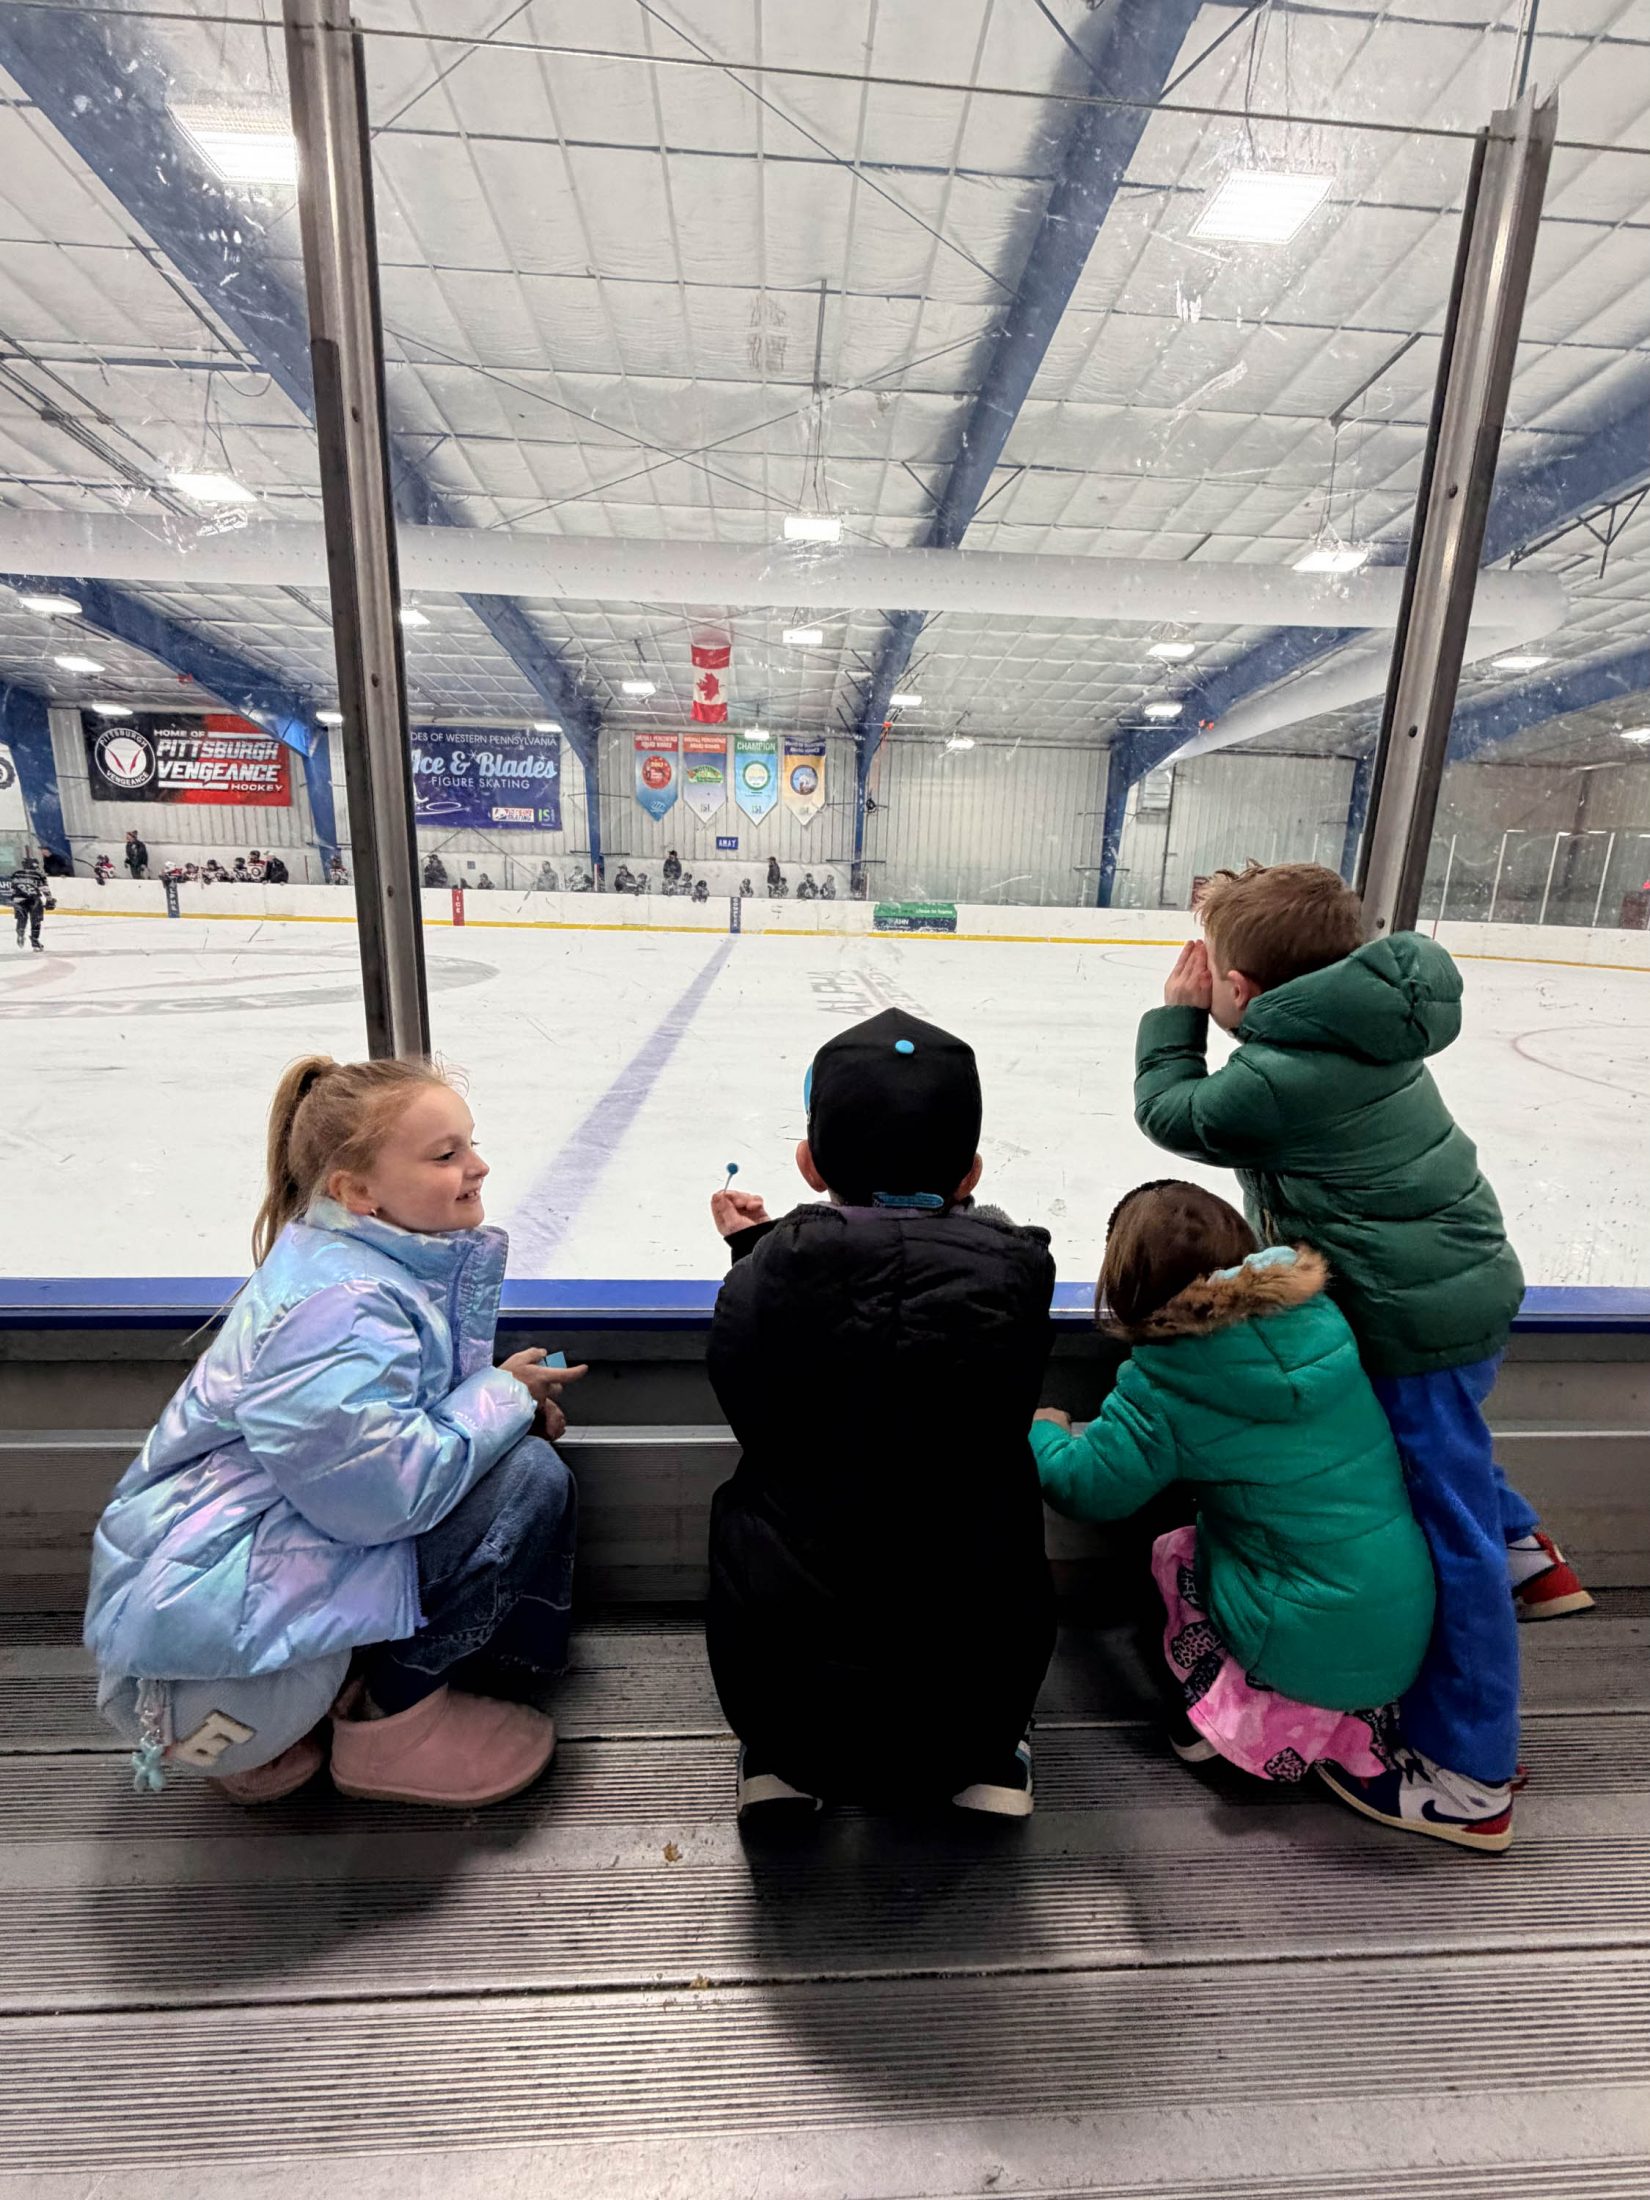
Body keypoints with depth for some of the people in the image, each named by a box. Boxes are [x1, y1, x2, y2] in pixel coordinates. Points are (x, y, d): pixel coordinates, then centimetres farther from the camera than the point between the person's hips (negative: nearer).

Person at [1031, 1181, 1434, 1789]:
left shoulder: (1166, 1381, -19)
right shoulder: (1320, 1317, -4)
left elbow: (1086, 1487, -9)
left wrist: (1042, 1431, 13)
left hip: (1318, 1652, -4)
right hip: (1408, 1634, 4)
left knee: (1172, 1551, 19)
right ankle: (1351, 1717, 14)